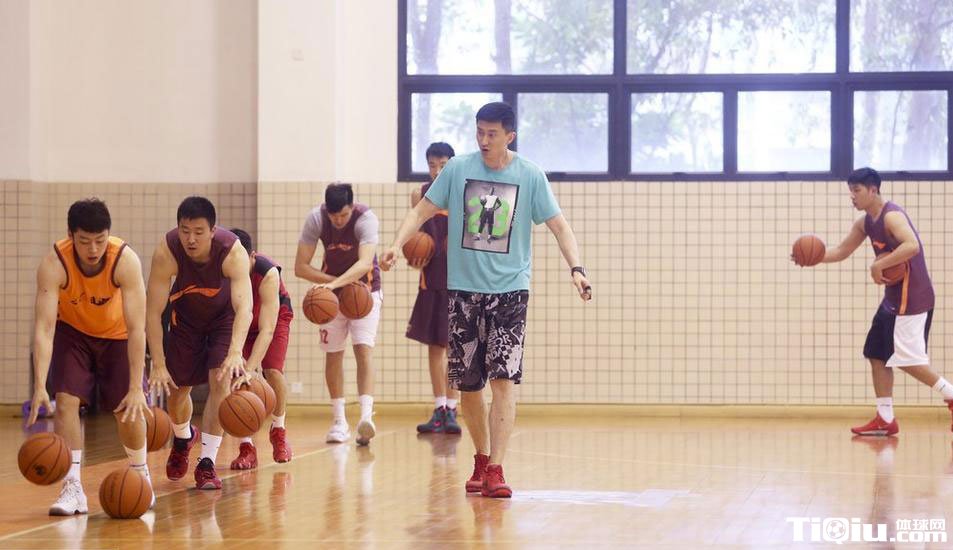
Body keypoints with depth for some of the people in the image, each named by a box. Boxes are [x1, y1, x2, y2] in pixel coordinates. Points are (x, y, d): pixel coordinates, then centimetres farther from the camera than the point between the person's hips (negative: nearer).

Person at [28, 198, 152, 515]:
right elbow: (44, 328, -37)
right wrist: (39, 387, -46)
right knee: (66, 400, -16)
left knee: (128, 410, -3)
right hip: (72, 332, 0)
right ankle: (73, 489, -8)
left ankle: (140, 477, 24)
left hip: (117, 334, 0)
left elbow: (136, 329, -34)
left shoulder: (126, 261, -35)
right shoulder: (53, 264, -33)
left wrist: (136, 388, -38)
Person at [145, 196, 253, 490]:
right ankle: (183, 438, 42)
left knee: (220, 382, -17)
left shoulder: (233, 251, -37)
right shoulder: (166, 252, -34)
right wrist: (158, 365, -37)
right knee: (177, 387, 8)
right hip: (186, 316, 2)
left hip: (225, 316, -2)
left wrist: (235, 352, -63)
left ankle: (207, 464, -8)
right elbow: (153, 312, -31)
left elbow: (244, 307, -47)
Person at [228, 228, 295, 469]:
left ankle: (278, 431, 8)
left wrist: (249, 368, -55)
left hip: (275, 315, -2)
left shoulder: (268, 273, -39)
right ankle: (247, 447, -11)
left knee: (273, 370, -20)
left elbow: (267, 330, -43)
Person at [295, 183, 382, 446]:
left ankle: (366, 415, -26)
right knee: (333, 353, 4)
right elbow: (300, 267, -18)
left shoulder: (366, 218, -28)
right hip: (332, 288, 3)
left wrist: (336, 283, -56)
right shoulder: (315, 219, -20)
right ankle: (339, 421, 12)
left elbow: (365, 263, -42)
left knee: (363, 349, -17)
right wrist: (335, 283, -27)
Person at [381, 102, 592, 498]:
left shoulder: (530, 176, -2)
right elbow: (423, 210, 2)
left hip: (510, 290, -2)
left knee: (503, 378, -14)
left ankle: (495, 469, -16)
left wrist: (576, 268, -17)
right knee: (468, 384, 6)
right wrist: (397, 245, -16)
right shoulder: (458, 169, 1)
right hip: (464, 288, 2)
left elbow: (558, 225, -1)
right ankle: (481, 460, 25)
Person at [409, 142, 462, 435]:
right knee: (434, 345, 4)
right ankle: (440, 410, 9)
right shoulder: (420, 195, 6)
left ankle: (451, 410, -2)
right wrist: (414, 258, -6)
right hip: (431, 280, 4)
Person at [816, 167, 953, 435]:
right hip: (894, 297, 10)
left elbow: (912, 246, -34)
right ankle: (885, 419, 11)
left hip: (912, 297, -10)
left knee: (907, 359, -11)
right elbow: (842, 251, 19)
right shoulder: (865, 223, 11)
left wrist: (879, 265, -29)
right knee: (878, 354, 9)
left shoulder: (892, 216, -17)